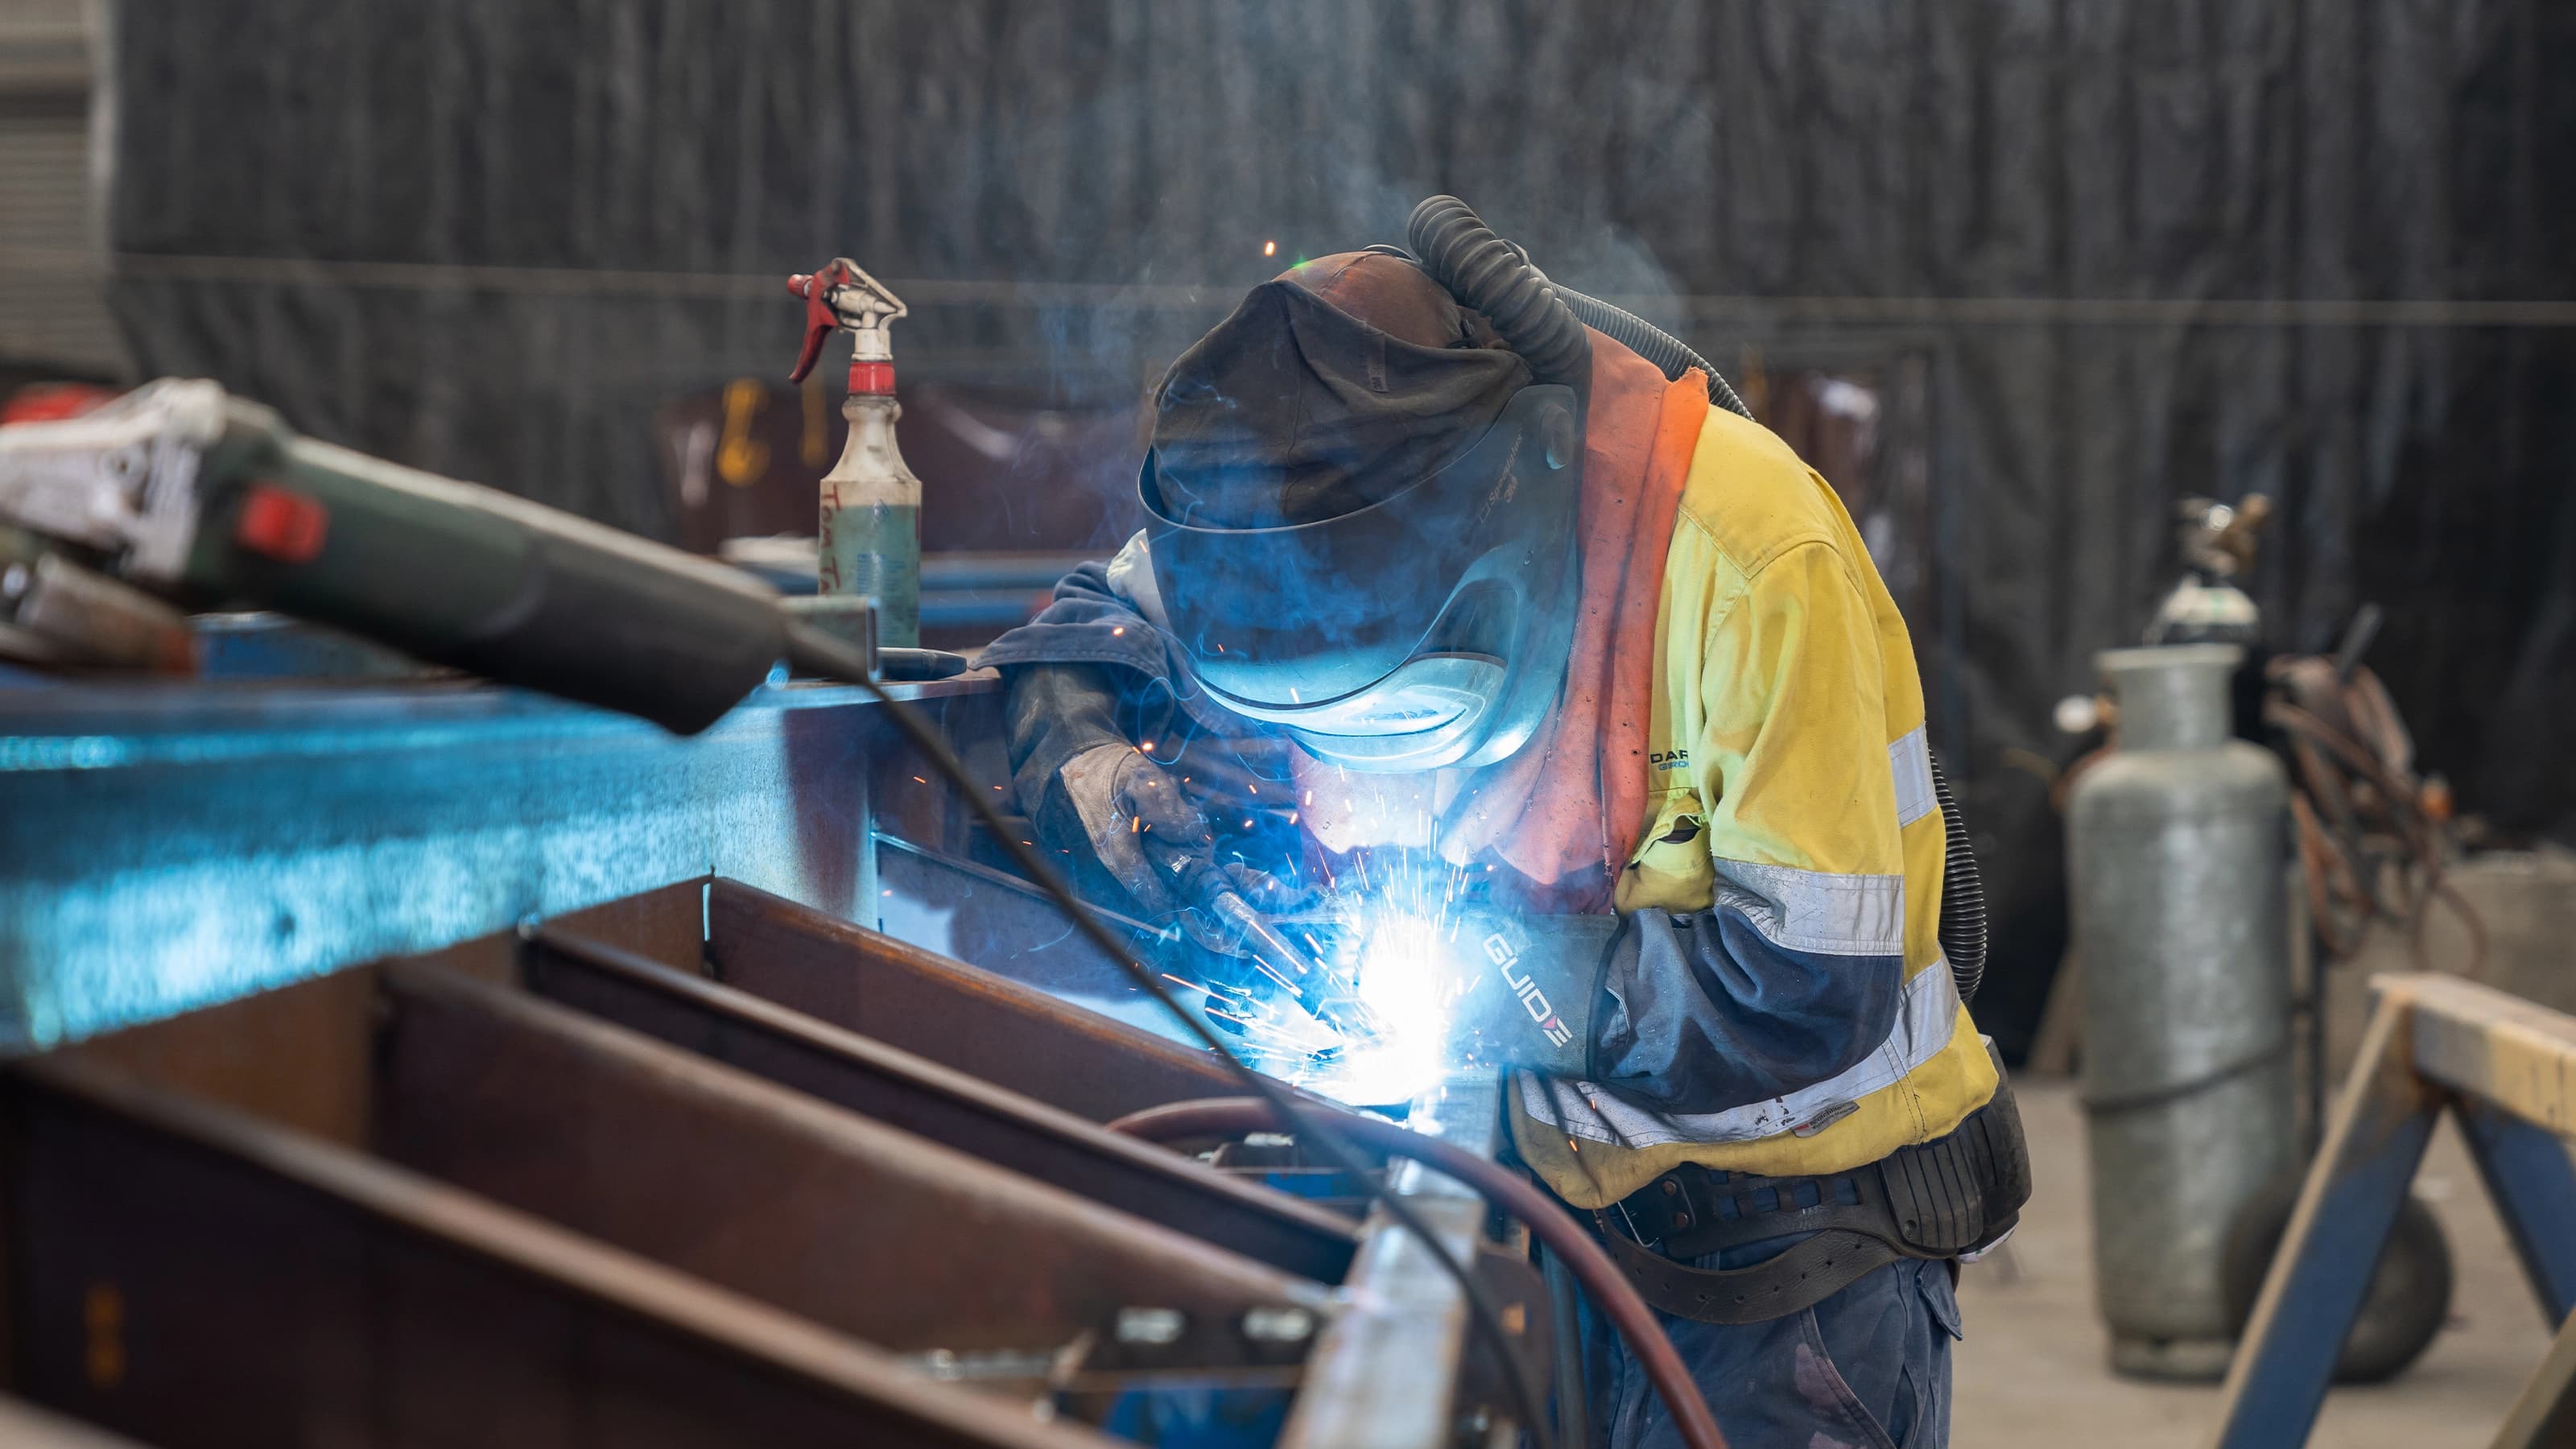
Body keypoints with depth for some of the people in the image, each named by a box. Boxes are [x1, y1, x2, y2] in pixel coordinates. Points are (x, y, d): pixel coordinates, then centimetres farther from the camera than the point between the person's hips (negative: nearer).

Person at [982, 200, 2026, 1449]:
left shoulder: (1754, 561, -30)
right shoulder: (1343, 506, -12)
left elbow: (1816, 990, -29)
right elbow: (1095, 620, 6)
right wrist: (1086, 764, -17)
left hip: (1796, 1207, -5)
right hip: (1571, 1182, 5)